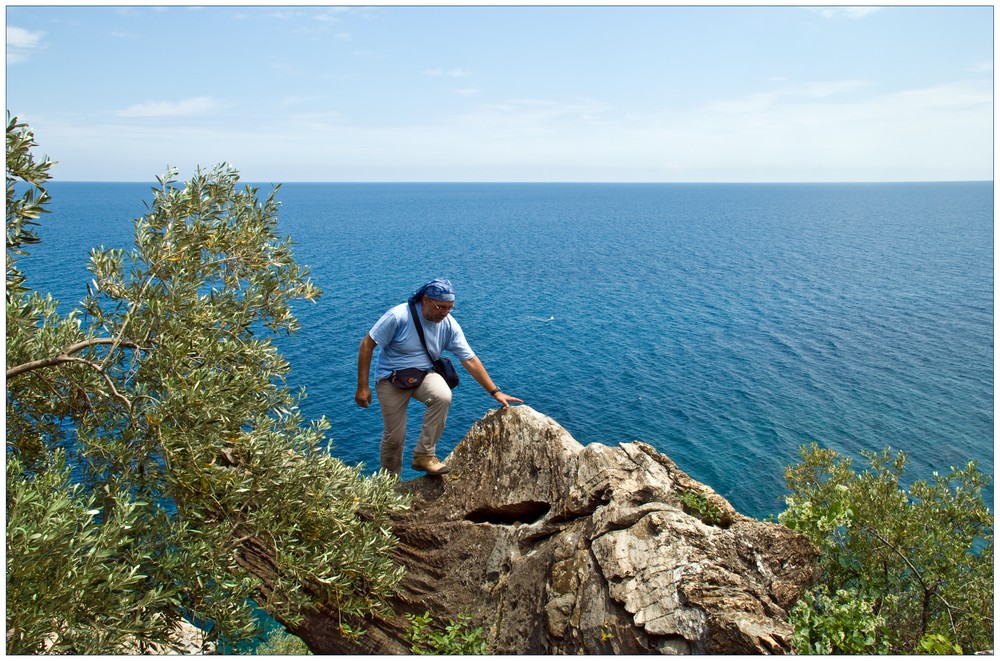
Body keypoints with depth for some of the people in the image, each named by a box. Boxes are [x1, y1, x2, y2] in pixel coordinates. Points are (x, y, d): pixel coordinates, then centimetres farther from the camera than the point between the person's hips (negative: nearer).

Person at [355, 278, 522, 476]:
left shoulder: (449, 324, -11)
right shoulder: (398, 316, -22)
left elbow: (470, 360, -8)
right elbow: (367, 345, -15)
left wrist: (495, 392, -11)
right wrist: (362, 387, -16)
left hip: (424, 374, 3)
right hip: (391, 378, -2)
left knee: (443, 396, -30)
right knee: (394, 436, -4)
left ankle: (423, 455, -13)